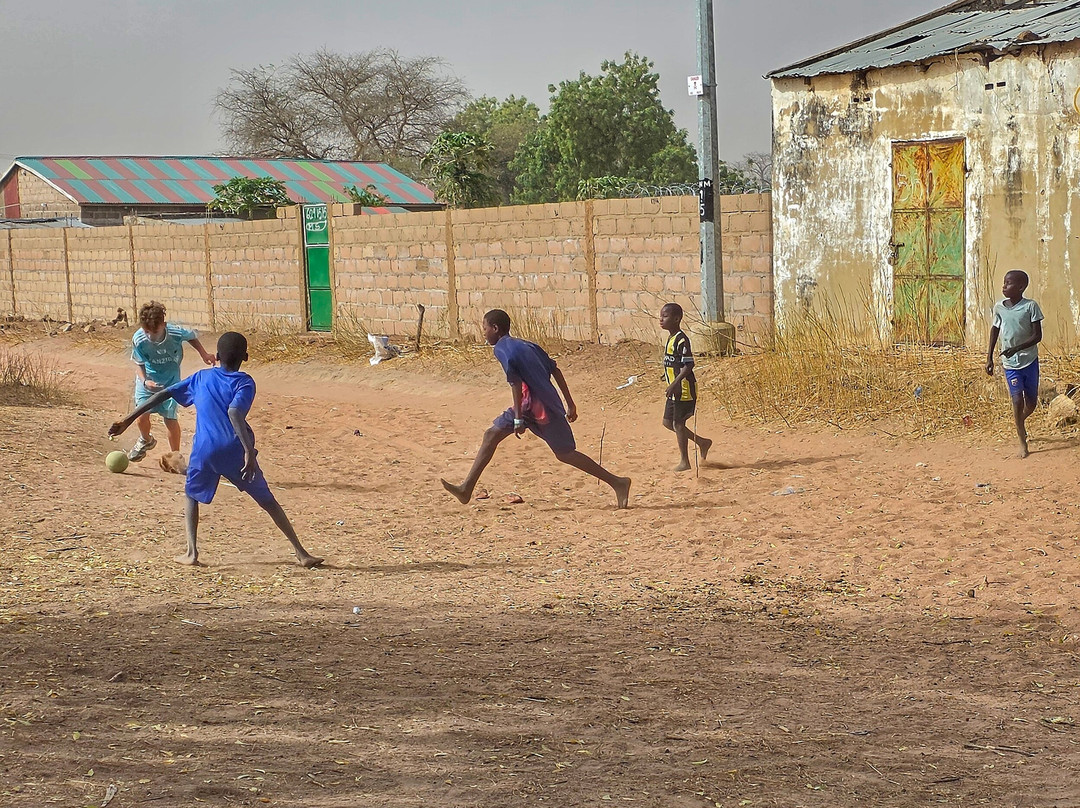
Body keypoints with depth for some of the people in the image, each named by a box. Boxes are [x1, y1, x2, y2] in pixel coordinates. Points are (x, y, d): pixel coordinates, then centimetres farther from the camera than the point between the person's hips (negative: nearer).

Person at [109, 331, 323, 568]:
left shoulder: (201, 378, 18)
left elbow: (163, 395, 16)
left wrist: (128, 420, 20)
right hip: (235, 451, -2)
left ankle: (191, 552, 9)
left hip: (204, 451, 2)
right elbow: (233, 412, -15)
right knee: (268, 501, 10)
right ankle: (301, 553, 8)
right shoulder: (244, 382, 5)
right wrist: (249, 451, -23)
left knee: (193, 496, 26)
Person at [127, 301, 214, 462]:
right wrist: (145, 381, -28)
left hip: (170, 380, -1)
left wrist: (204, 354, 2)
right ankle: (146, 440, 29)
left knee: (170, 417, -5)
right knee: (142, 414, -7)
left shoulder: (177, 333, -27)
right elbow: (139, 363, -12)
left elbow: (192, 337, -2)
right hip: (147, 379, 1)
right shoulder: (138, 340, -27)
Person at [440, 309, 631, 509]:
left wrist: (518, 418, -19)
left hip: (538, 407, -10)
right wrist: (570, 404, 20)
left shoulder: (502, 349, -7)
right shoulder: (526, 345, 19)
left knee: (565, 453, -4)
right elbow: (555, 371, 16)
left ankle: (617, 483, 1)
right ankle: (466, 489, 6)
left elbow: (516, 383, -18)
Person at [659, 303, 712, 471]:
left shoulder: (681, 340, -17)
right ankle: (702, 443, 24)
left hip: (683, 388, -10)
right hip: (674, 389, 10)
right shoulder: (671, 339, 13)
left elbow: (688, 365, -22)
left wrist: (674, 384, -27)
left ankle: (684, 461, 8)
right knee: (668, 422, 13)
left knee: (678, 423, -2)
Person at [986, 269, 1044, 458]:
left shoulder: (1030, 306, -11)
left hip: (1029, 360, -1)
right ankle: (1023, 442, 1)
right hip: (1010, 364, 1)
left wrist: (1017, 348, -24)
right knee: (1017, 400, -9)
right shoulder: (999, 308, -1)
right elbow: (994, 332, 12)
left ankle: (1021, 421, 44)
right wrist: (989, 358, 10)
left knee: (1031, 402, 10)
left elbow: (1037, 335, -11)